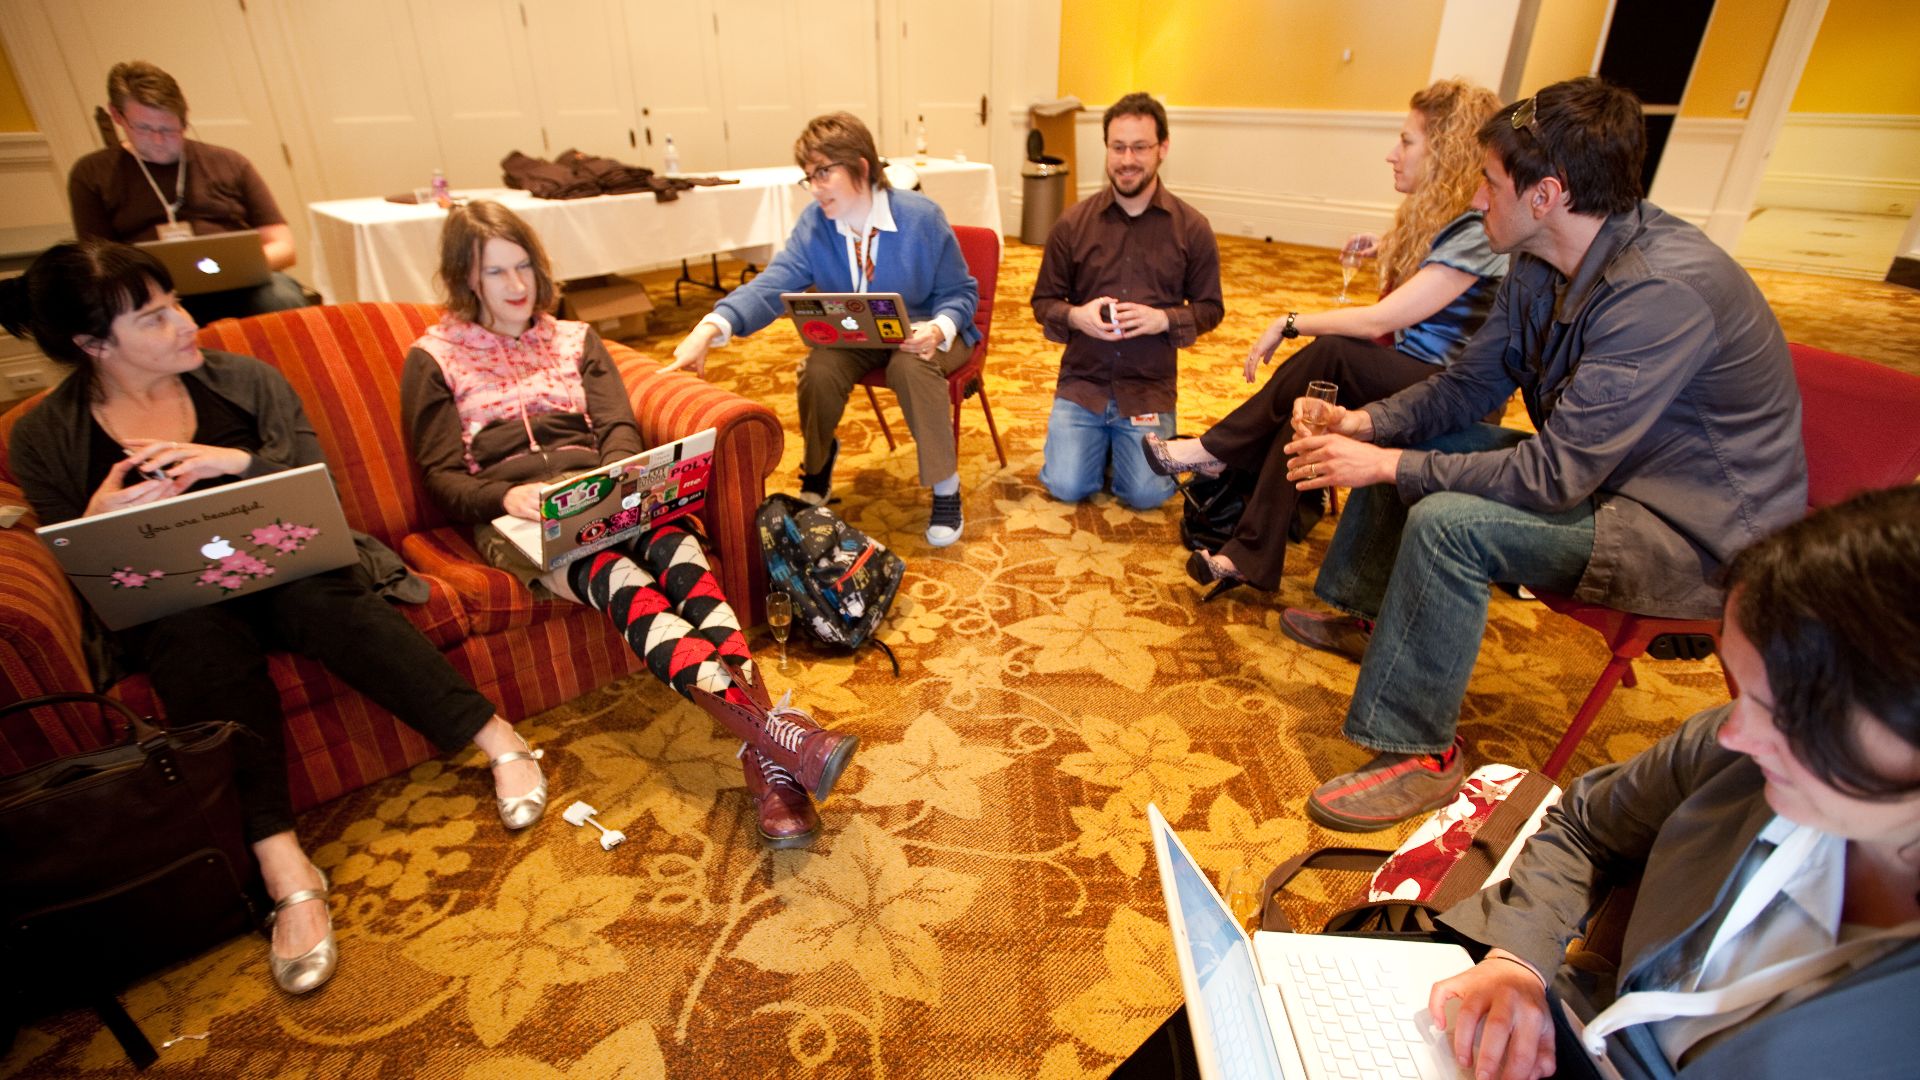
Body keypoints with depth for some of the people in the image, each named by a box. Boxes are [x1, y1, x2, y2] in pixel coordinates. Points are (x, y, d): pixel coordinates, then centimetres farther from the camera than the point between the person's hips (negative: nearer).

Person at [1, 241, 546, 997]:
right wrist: (100, 522, -16)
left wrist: (238, 462, -16)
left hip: (280, 561, 0)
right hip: (168, 604, 0)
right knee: (202, 638, -36)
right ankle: (286, 874, -41)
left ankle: (498, 739, -35)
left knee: (317, 597, -36)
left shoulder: (243, 379, 9)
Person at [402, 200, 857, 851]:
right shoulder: (434, 360, 15)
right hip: (512, 516, -2)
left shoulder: (575, 339, 24)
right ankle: (773, 729, -53)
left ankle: (768, 759, -49)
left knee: (676, 547, -34)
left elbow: (619, 429, 11)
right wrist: (505, 497, -17)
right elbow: (443, 478, 6)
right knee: (616, 578, -36)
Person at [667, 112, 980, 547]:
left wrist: (938, 329, -31)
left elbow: (960, 293, -7)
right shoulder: (815, 222, -8)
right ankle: (817, 469, 2)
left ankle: (946, 487, -20)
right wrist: (711, 327, -39)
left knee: (911, 366, -37)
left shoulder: (921, 217, -15)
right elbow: (775, 283, -22)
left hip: (918, 335, -3)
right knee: (819, 369, -28)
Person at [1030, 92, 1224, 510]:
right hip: (1081, 381, 1)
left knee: (1147, 494, -10)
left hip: (1149, 388, 0)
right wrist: (1075, 316, -17)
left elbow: (1210, 308, 4)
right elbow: (1043, 301, 6)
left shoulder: (1192, 228, -1)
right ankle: (1099, 439, 23)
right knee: (1066, 487, -10)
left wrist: (1163, 319, -16)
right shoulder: (1073, 223, -1)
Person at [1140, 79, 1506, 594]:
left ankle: (1214, 450, -17)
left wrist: (1289, 324, -18)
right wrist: (1390, 251, 10)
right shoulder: (1440, 216, 10)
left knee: (1333, 352, -31)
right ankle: (1252, 558, -23)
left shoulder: (1478, 233, -20)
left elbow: (1378, 321, -26)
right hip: (1405, 377, 8)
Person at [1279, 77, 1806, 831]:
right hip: (1593, 468, 9)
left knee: (1447, 523, -31)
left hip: (1694, 535, -9)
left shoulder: (1661, 292, -31)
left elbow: (1555, 477, -32)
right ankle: (1367, 616, 22)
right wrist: (1367, 424, -13)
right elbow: (1468, 383, 4)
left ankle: (1420, 755, -15)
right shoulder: (1543, 265, -3)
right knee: (1403, 437, 7)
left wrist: (1388, 465, -28)